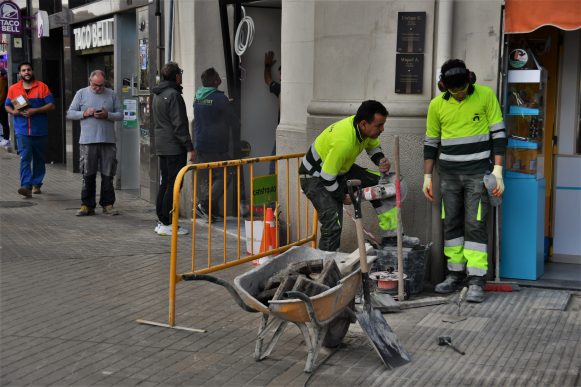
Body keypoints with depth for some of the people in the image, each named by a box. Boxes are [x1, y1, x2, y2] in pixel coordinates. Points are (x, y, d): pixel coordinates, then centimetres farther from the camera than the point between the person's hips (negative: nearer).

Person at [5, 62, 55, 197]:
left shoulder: (42, 87, 1)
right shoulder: (13, 89, 9)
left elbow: (51, 105, -3)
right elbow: (7, 106, 16)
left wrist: (35, 110, -15)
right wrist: (14, 112, -7)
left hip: (40, 130, 0)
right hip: (22, 130, 0)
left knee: (39, 158, 10)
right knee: (25, 157, -12)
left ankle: (36, 185, 22)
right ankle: (26, 186, -19)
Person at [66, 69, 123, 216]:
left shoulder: (112, 94, 9)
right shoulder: (81, 93, 7)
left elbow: (120, 114, 7)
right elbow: (70, 113, 7)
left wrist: (107, 115, -11)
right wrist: (84, 113, -9)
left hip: (108, 141, 1)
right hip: (87, 141, -1)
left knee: (108, 175, 3)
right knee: (88, 175, 1)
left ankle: (108, 204, 12)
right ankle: (87, 205, 8)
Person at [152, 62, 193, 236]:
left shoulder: (157, 95, 17)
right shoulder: (173, 95, -14)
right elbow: (179, 125, -18)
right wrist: (189, 147, -17)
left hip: (161, 147, 10)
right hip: (174, 148, -10)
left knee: (164, 184, 13)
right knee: (173, 185, -6)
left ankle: (161, 221, 17)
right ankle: (167, 223, -6)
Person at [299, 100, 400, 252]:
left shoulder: (366, 128, -14)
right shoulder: (343, 141, -38)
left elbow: (373, 147, 10)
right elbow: (327, 177, -30)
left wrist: (381, 161, -12)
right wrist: (342, 196, -15)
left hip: (341, 168, 8)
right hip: (316, 176, -8)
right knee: (333, 224, -21)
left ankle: (392, 237, 7)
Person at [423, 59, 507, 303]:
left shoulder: (485, 95, -6)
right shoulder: (437, 105, 2)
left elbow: (498, 134, -4)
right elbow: (431, 143, 11)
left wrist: (498, 171, -10)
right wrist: (427, 177, 9)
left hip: (478, 173, -3)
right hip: (449, 174, 3)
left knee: (475, 225, -8)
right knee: (451, 224, 6)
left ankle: (477, 281, -6)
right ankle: (455, 274, 17)